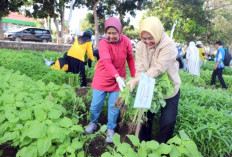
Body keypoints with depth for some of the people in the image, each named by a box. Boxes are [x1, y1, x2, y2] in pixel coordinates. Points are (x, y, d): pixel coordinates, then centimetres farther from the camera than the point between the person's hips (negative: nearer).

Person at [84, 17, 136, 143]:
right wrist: (118, 78, -46)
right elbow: (107, 62, -33)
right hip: (102, 78, -1)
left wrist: (134, 76, 0)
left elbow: (130, 59, 0)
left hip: (119, 78, 2)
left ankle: (111, 129, 26)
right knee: (96, 104, 8)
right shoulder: (103, 42, -18)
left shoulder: (126, 41, -10)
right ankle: (93, 122, 36)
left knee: (114, 105, 5)